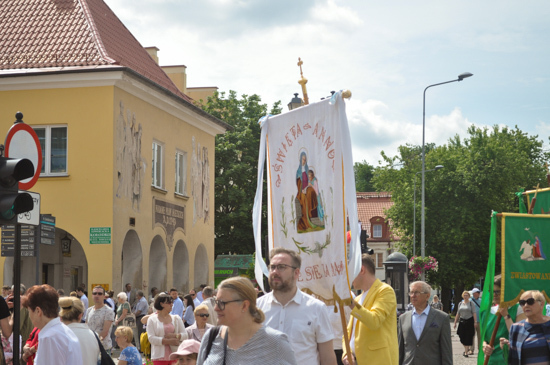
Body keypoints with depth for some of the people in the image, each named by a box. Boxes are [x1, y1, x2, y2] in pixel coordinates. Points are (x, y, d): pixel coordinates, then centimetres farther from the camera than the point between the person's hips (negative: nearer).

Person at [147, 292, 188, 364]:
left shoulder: (176, 318, 13)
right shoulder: (152, 319, 3)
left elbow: (185, 335, 8)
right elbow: (151, 338, -9)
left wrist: (174, 336, -11)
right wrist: (168, 341, -14)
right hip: (160, 357, -3)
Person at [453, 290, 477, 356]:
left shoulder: (471, 303, 0)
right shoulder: (460, 303, 11)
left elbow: (474, 313, -5)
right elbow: (458, 314, 16)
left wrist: (475, 321, -14)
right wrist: (455, 322, 13)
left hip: (469, 321, -4)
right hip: (462, 321, 4)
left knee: (468, 337, -5)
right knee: (462, 337, 3)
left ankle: (466, 352, 1)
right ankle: (467, 349, 25)